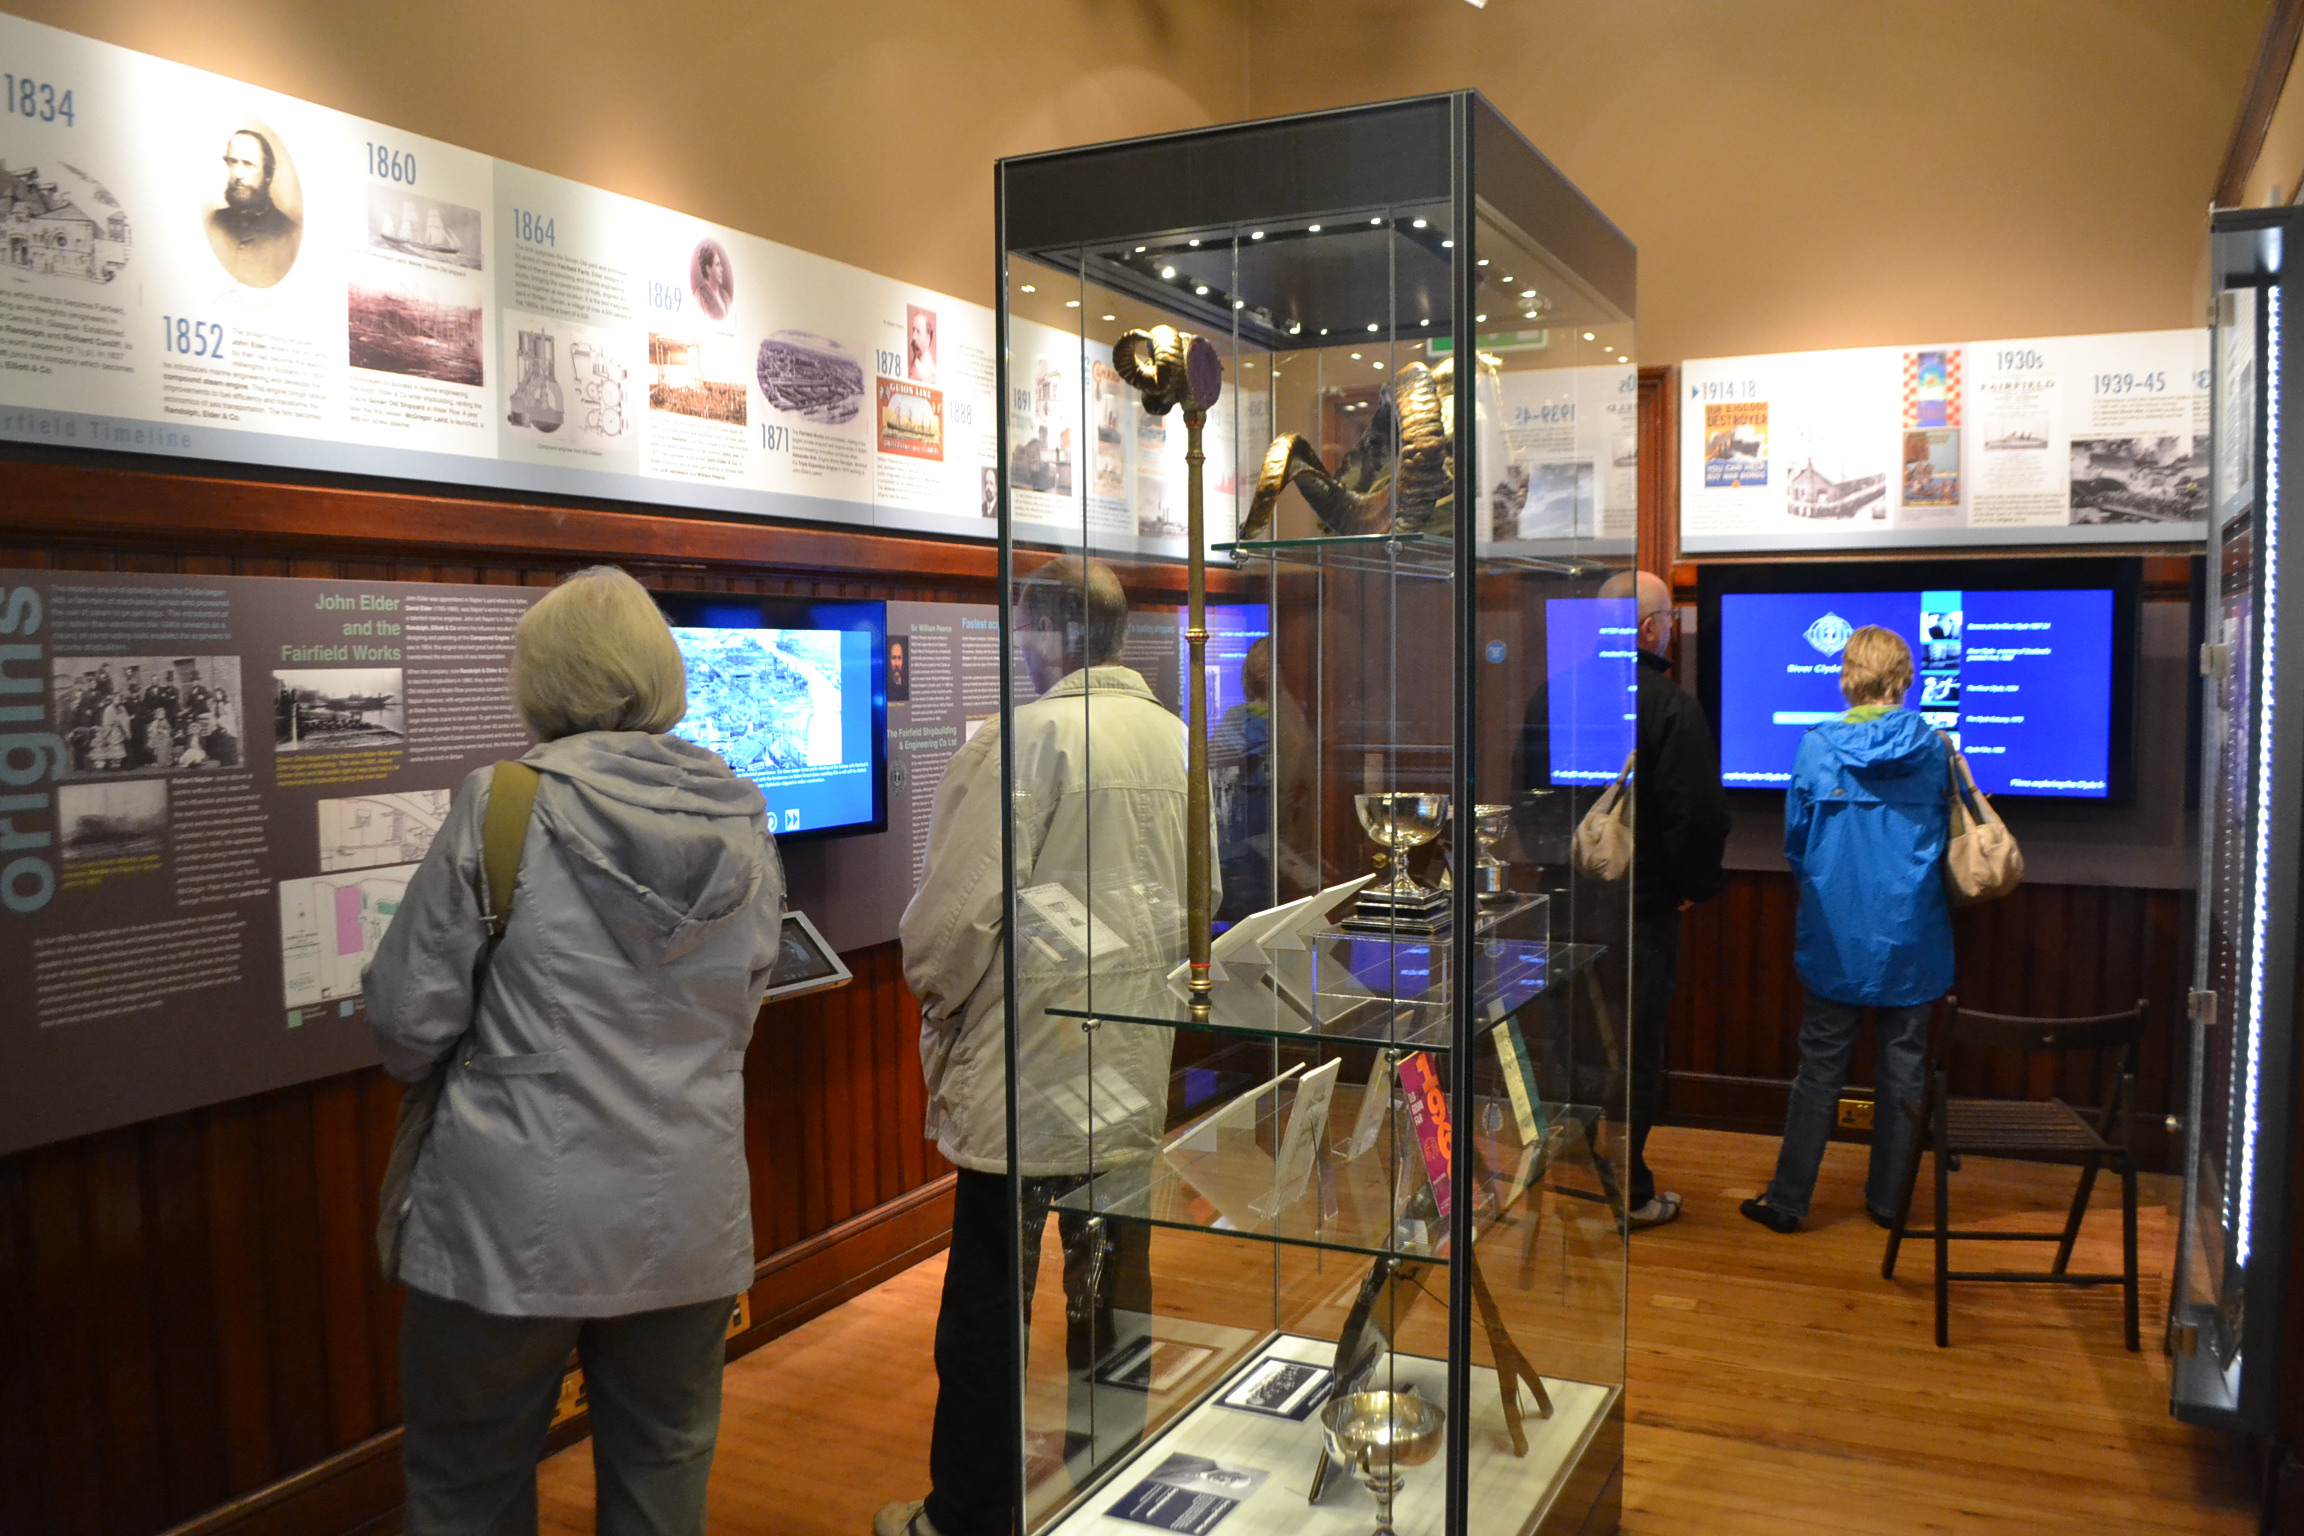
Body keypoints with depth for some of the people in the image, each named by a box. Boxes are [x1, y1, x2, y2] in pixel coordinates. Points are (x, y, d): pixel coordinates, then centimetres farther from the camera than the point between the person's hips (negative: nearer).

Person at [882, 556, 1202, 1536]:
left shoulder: (1026, 741, -16)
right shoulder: (1179, 743, 4)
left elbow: (958, 912, -18)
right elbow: (1203, 895, 13)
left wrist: (933, 989, 1)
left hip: (1027, 1066, -7)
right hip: (1140, 1064, 7)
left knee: (988, 1302, 6)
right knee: (1113, 1279, 19)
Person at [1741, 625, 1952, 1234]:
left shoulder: (1817, 747, -8)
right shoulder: (1934, 749, -4)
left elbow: (1795, 842, 0)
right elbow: (1946, 840, 7)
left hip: (1837, 937, -1)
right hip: (1911, 937, 1)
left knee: (1820, 1068, 6)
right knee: (1903, 1066, 12)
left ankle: (1787, 1199, 10)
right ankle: (1889, 1198, 22)